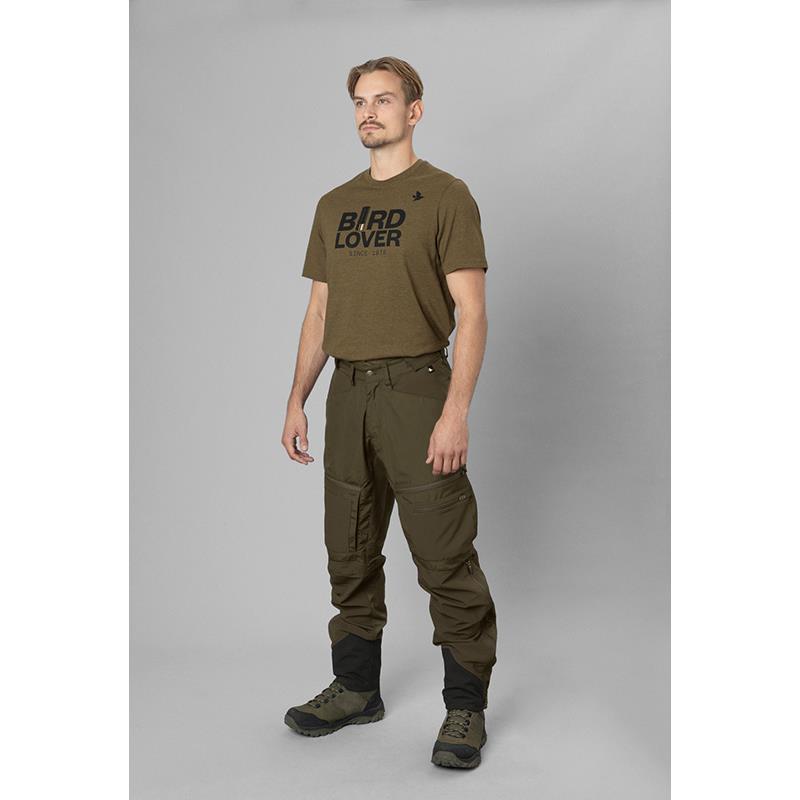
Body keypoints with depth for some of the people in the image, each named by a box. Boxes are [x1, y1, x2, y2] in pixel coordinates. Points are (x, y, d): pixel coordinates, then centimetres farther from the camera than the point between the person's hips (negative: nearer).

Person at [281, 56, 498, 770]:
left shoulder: (445, 196, -2)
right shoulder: (334, 206, 16)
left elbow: (471, 312, -9)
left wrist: (456, 410, -18)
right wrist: (298, 400, 12)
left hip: (416, 389, -6)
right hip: (347, 394, 6)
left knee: (447, 561, -3)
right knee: (351, 555, 13)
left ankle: (467, 706, 11)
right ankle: (356, 688, 29)